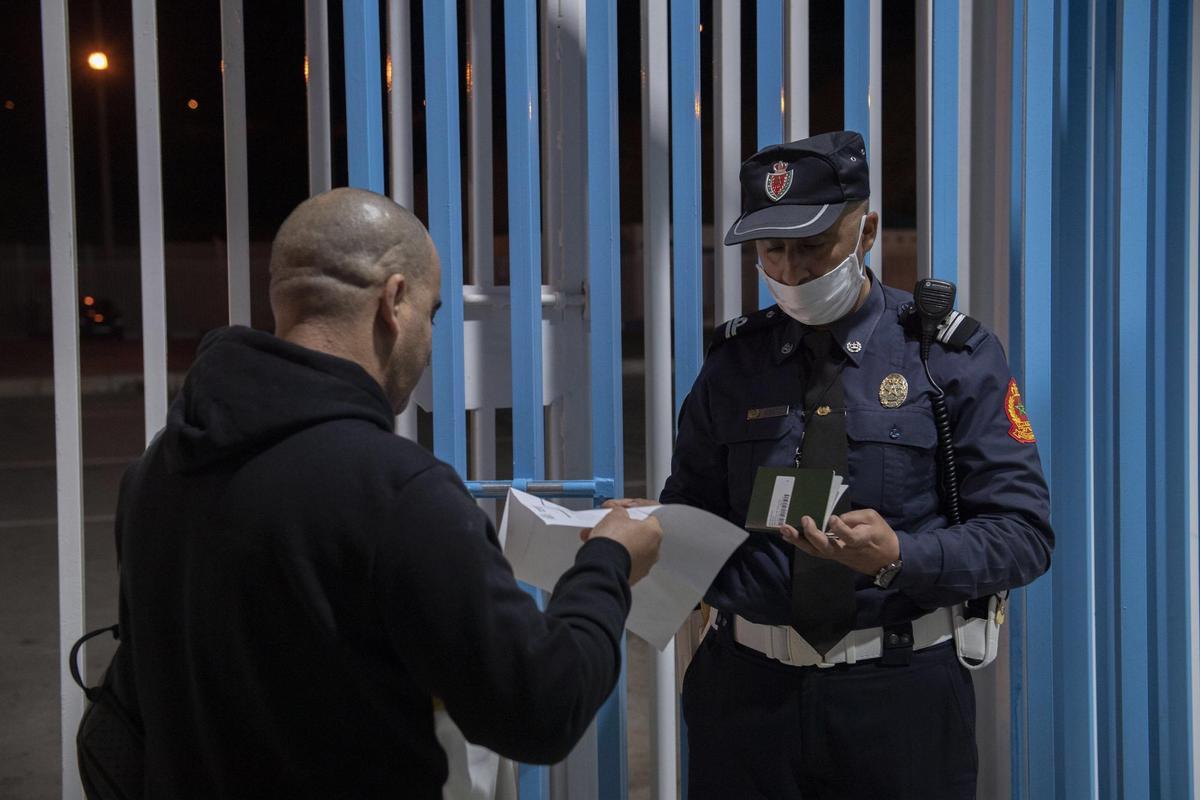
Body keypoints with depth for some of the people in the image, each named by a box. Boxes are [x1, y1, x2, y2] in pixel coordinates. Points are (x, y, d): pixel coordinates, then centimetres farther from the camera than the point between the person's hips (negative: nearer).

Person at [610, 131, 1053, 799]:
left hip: (901, 694, -2)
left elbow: (1025, 532, -6)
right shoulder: (733, 363, 5)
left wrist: (898, 558, -22)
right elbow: (692, 514, 11)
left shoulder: (958, 358, -3)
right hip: (747, 690, 2)